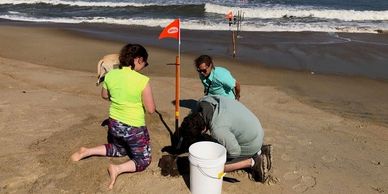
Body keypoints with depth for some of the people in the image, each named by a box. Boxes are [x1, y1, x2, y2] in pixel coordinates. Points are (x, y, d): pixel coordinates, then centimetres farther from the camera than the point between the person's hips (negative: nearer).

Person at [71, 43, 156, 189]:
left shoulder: (110, 75, -6)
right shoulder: (142, 80, -23)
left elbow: (104, 96, 12)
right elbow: (150, 109, -15)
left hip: (114, 124, 6)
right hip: (134, 129, -6)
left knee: (119, 150, 34)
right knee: (143, 160, 15)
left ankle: (87, 152, 19)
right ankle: (118, 169, -11)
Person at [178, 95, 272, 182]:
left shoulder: (217, 129, -36)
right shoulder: (204, 101, -15)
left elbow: (234, 151, -22)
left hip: (250, 144, -8)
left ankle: (252, 162, -3)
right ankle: (259, 151, 18)